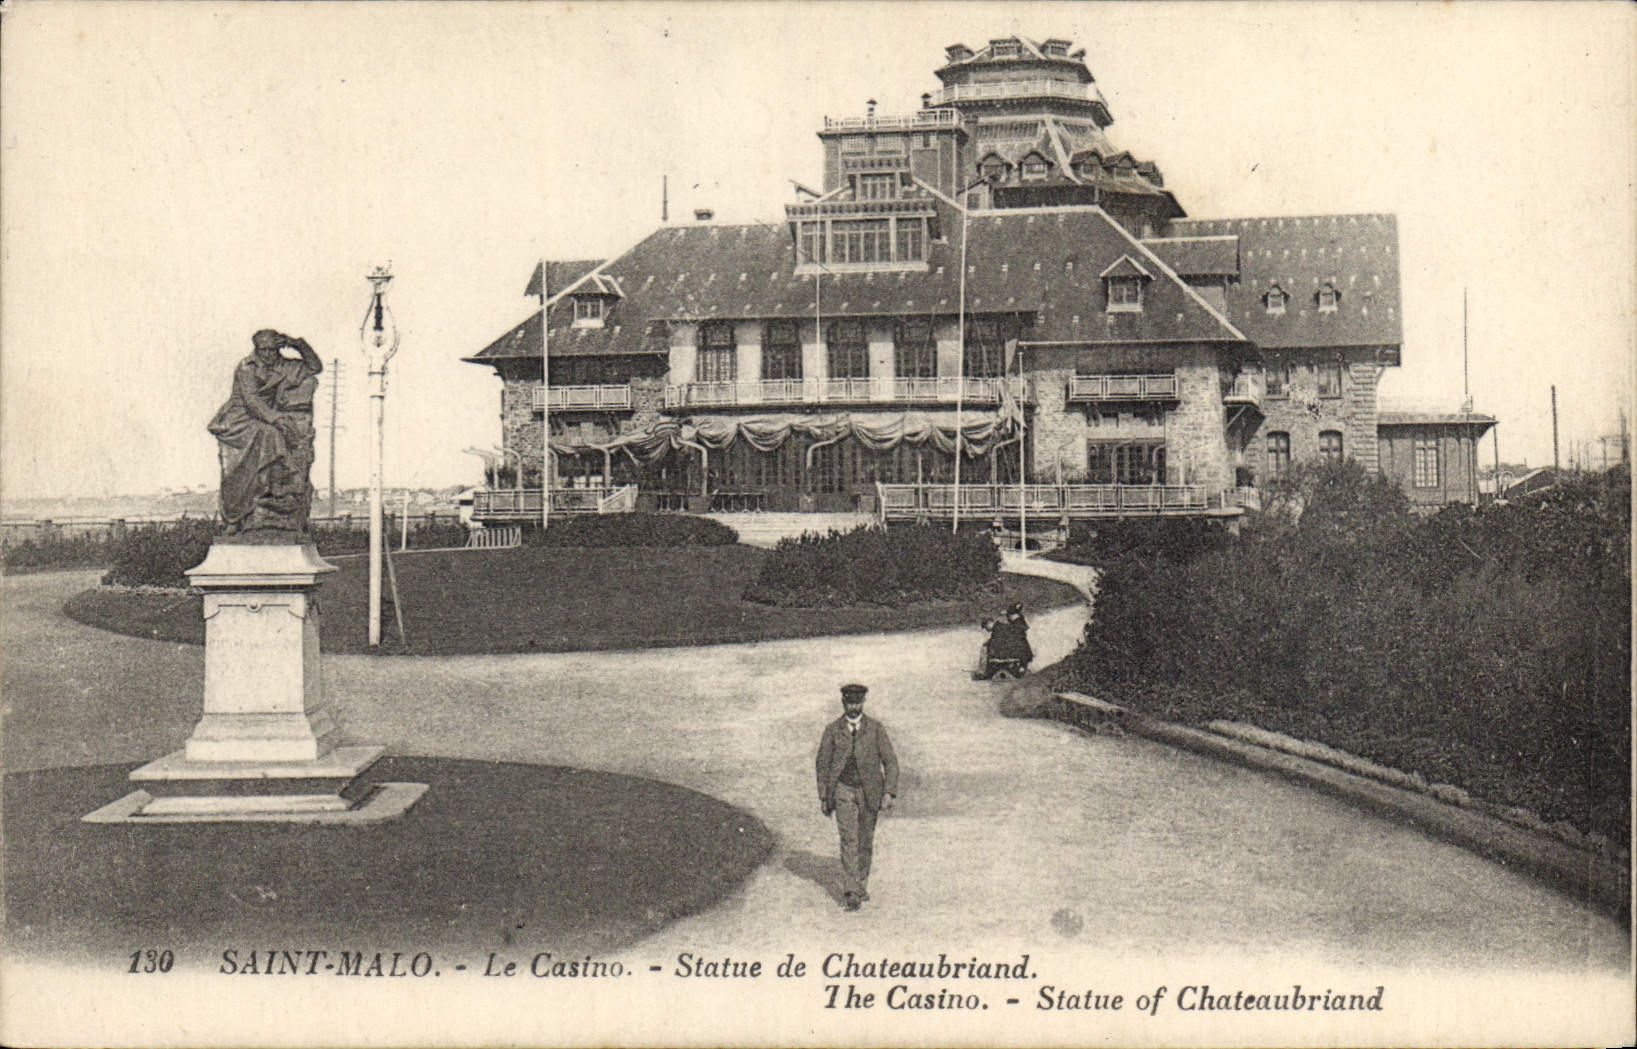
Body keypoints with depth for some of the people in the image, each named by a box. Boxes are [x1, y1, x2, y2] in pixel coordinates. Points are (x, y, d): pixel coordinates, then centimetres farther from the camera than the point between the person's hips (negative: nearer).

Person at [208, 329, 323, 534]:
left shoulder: (283, 367, 8)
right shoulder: (246, 368, -9)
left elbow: (316, 367, 9)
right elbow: (251, 401, -20)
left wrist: (300, 345, -5)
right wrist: (277, 419, -31)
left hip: (270, 419, 5)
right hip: (240, 421, -5)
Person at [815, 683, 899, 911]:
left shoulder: (876, 729, -1)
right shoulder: (832, 730, 1)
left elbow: (890, 761, -1)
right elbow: (822, 763, 7)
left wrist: (888, 792, -11)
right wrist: (823, 796, 4)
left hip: (870, 791, 1)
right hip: (843, 790, -1)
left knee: (866, 842, 9)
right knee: (848, 839, -13)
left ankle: (862, 886, 27)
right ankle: (850, 893, -16)